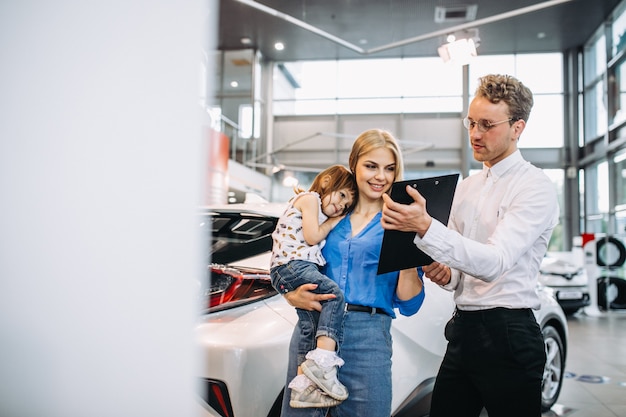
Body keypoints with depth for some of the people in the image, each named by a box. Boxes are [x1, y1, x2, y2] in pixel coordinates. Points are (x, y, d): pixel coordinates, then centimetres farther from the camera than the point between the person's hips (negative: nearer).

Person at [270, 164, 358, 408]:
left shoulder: (317, 209, 33)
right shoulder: (309, 199, 1)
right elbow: (311, 237, -9)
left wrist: (334, 219, 21)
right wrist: (332, 222, 4)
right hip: (292, 263, -10)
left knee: (311, 327, 1)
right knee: (335, 293, -26)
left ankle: (303, 385, -3)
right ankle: (321, 360, -35)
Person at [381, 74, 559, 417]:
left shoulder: (534, 186, -10)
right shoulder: (466, 187, 14)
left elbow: (495, 263, -24)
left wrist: (425, 227, -34)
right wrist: (446, 274, -3)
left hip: (507, 336, -7)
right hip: (462, 330, 7)